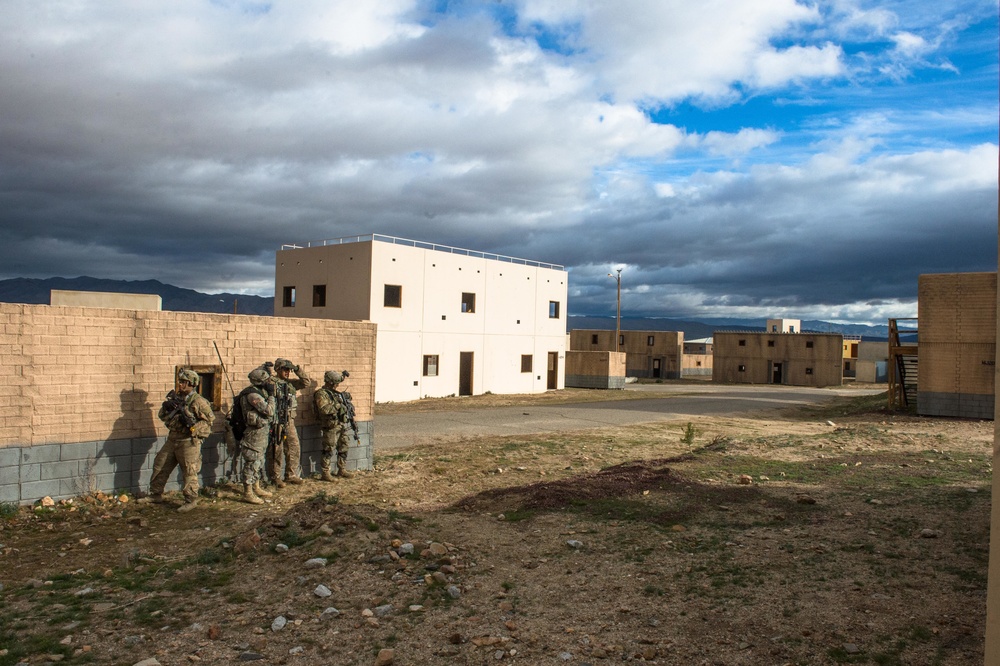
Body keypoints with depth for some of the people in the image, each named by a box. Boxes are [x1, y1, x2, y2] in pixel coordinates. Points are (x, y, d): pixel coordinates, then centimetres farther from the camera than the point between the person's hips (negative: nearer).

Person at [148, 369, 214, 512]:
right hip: (172, 439, 7)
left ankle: (191, 500, 8)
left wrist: (193, 426, -22)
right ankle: (155, 495, 30)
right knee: (160, 466, 14)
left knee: (189, 472, -3)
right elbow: (162, 416, 11)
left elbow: (210, 418, -11)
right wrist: (167, 407, -10)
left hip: (189, 442, -7)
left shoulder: (198, 401, -11)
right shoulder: (175, 397, 9)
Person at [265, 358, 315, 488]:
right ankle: (275, 478, 11)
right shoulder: (271, 382, -7)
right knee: (276, 451, 0)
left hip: (290, 422, 7)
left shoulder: (291, 383, 13)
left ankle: (291, 475, 24)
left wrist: (299, 371, 4)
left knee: (294, 449, 11)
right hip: (276, 422, -7)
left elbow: (308, 383, 13)